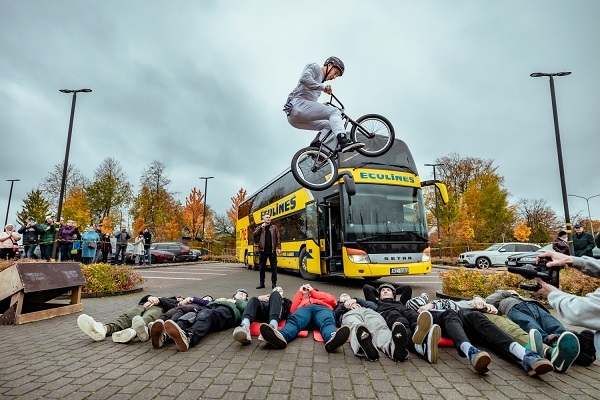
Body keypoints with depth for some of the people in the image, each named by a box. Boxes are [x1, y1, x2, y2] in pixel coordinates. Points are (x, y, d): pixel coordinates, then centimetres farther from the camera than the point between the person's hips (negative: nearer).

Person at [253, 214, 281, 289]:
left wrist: (279, 248, -5)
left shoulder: (274, 227, 7)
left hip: (272, 250, -1)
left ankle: (274, 283, 10)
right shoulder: (259, 227, 9)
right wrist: (261, 227, -12)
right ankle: (261, 283, 19)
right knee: (262, 267, 8)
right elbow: (254, 234, -8)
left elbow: (278, 238, 4)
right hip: (263, 250, 1)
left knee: (274, 267, 2)